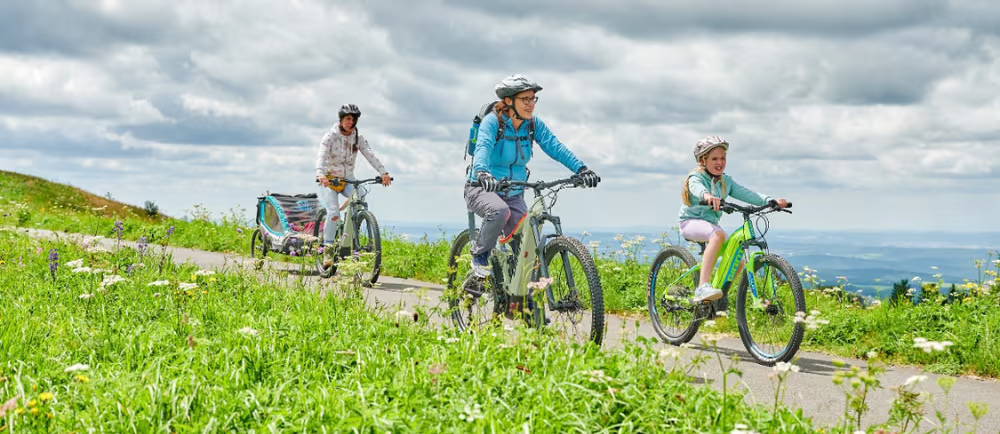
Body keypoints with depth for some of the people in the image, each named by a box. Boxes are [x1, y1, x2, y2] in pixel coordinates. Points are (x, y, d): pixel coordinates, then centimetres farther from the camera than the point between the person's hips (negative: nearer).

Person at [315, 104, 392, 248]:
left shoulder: (358, 138, 1)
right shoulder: (331, 136, -11)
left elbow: (370, 155, -10)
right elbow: (321, 156, -25)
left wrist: (383, 173, -26)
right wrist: (320, 175, -44)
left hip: (348, 180, 4)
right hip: (329, 180, -3)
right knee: (334, 214, -20)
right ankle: (328, 244, -2)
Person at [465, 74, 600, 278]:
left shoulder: (535, 124, -3)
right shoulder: (493, 121, -16)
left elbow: (555, 147, -14)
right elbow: (483, 147, -34)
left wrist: (581, 169, -31)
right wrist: (482, 173, -55)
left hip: (514, 195, 5)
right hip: (483, 189, -5)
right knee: (500, 211, -36)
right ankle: (480, 254, -11)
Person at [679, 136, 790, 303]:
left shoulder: (726, 181, 9)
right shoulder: (696, 177, -10)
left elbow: (745, 193, -5)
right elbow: (697, 188, -35)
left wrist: (770, 201, -22)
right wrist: (707, 195, -60)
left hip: (711, 224, 7)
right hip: (692, 222, -7)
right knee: (718, 234, -38)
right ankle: (703, 287, -47)